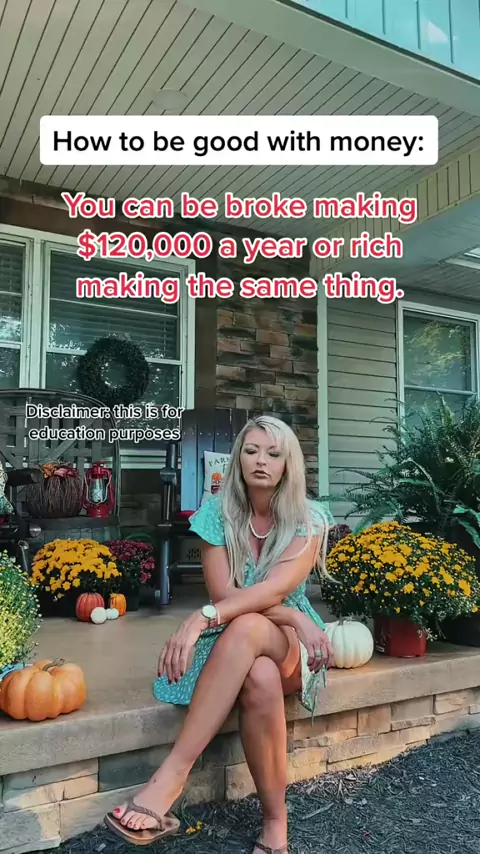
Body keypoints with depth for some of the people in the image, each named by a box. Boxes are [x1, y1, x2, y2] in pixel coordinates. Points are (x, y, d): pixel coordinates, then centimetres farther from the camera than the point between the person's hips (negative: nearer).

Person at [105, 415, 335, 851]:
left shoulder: (309, 518, -8)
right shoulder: (218, 513, -3)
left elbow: (276, 588, -23)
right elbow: (223, 593, -11)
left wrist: (202, 618, -37)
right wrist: (295, 617, -22)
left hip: (291, 648, -1)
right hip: (234, 643, 1)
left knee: (247, 627, -38)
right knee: (259, 676, -38)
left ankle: (171, 775, -35)